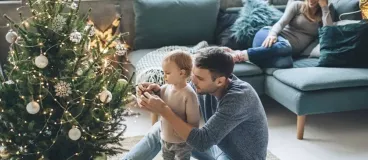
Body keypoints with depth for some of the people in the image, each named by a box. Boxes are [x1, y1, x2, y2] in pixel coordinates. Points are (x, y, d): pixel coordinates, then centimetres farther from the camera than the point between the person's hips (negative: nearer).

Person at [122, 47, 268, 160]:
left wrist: (163, 110, -37)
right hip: (218, 144, 7)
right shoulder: (203, 84, -15)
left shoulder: (238, 98, -36)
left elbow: (202, 142, -38)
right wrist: (158, 91, -21)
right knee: (162, 128, 4)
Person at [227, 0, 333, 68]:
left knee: (285, 62, -40)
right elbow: (281, 22, -2)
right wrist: (273, 33, -24)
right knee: (284, 46, -42)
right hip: (276, 37, -1)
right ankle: (240, 55, -50)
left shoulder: (323, 15, 19)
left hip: (291, 48, 1)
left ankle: (239, 56, -47)